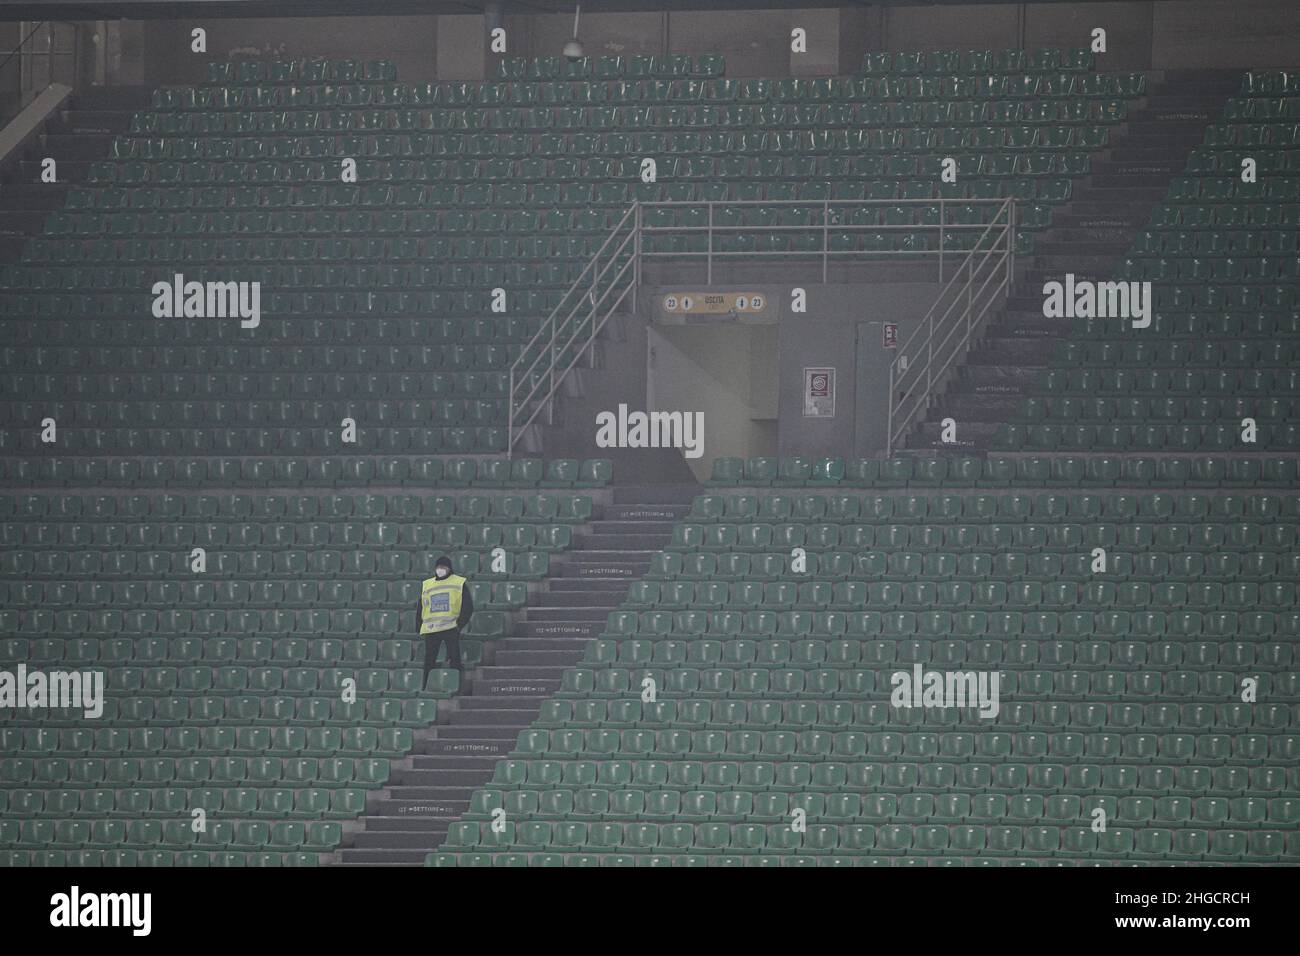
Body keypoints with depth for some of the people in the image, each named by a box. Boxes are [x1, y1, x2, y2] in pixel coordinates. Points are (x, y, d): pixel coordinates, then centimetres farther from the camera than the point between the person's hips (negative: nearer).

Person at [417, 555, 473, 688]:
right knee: (429, 661, 3)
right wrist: (420, 626, 8)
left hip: (451, 628, -3)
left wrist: (460, 623, -9)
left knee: (454, 659, -10)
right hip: (430, 629, 3)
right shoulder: (426, 585, 15)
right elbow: (420, 608, 18)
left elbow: (468, 607, 0)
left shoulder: (459, 583, 4)